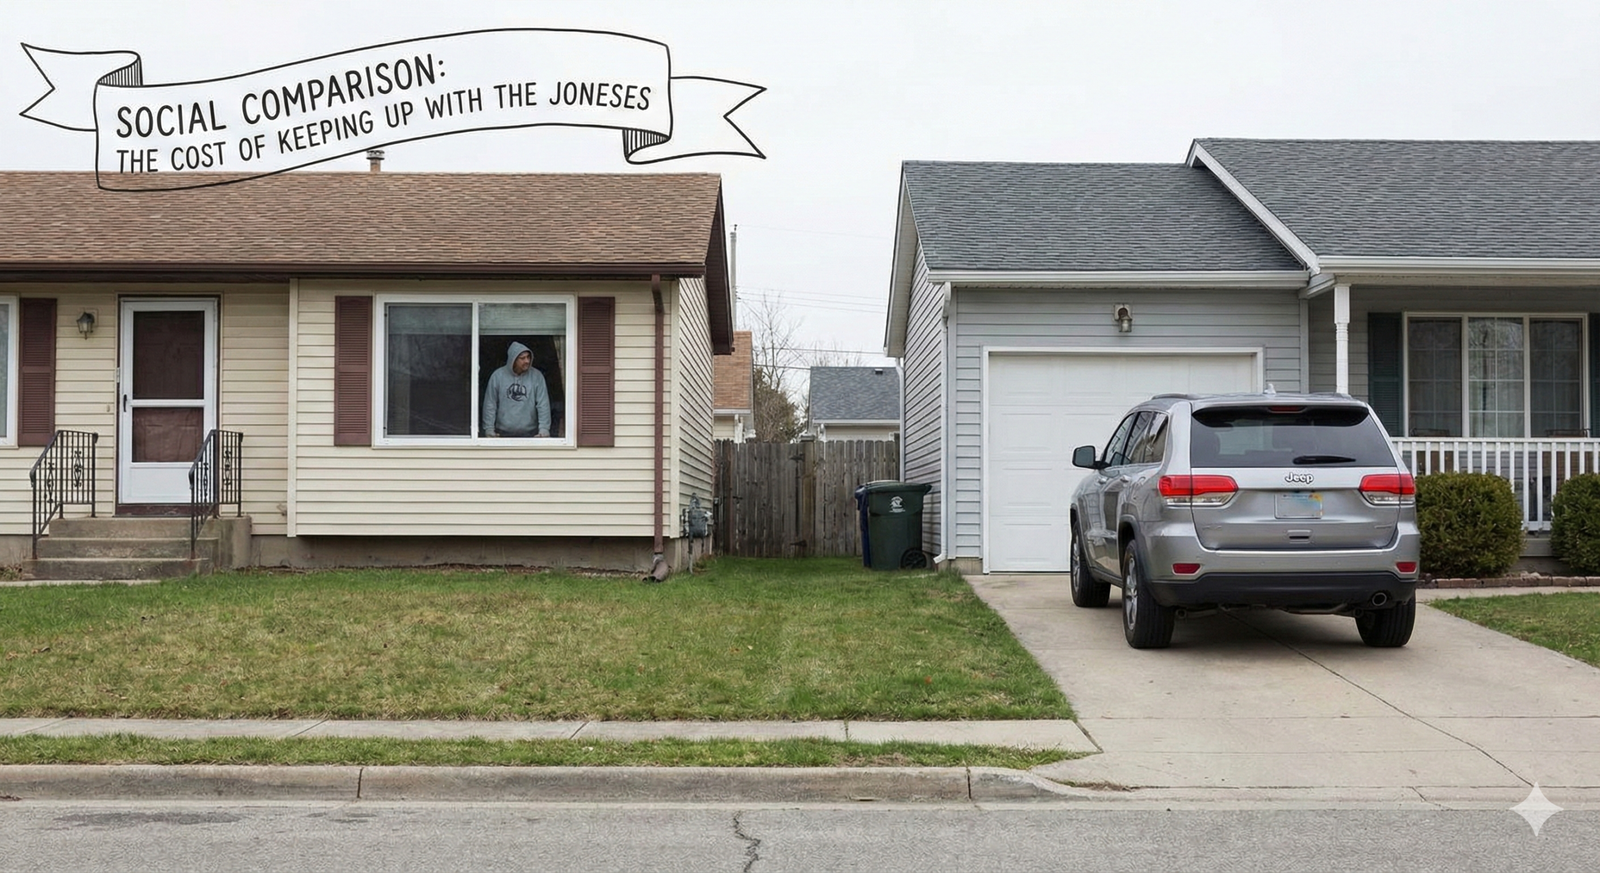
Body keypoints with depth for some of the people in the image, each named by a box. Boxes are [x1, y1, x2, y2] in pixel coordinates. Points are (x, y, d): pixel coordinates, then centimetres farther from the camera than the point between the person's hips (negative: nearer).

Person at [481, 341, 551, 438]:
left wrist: (544, 429, -15)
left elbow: (543, 404, -6)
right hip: (503, 432, 0)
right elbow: (490, 405, -1)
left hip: (529, 433, 0)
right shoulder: (497, 376, -4)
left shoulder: (536, 376, -3)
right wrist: (489, 429, -5)